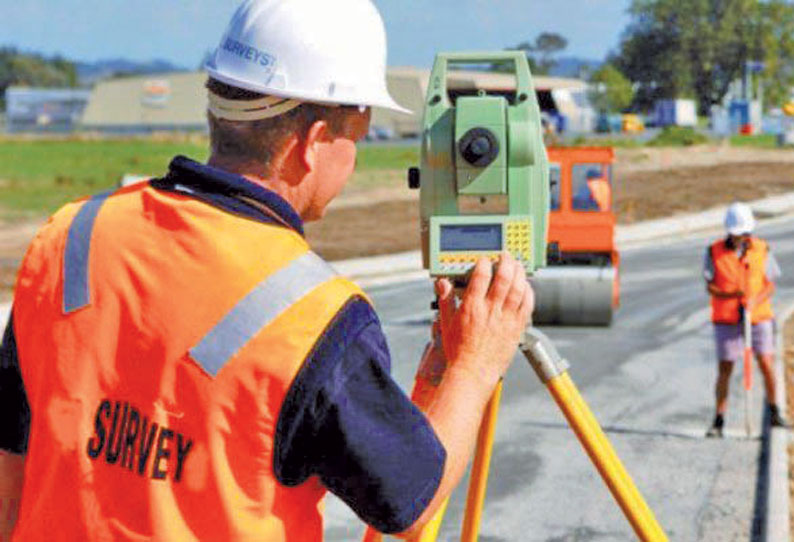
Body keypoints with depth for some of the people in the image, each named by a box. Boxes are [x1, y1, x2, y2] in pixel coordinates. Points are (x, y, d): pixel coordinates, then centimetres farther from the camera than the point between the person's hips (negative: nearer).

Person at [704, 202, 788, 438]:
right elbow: (710, 286, -2)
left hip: (759, 315, 1)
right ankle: (719, 421, 10)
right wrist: (730, 294, -22)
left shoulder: (762, 249, 1)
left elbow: (770, 285, 3)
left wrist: (755, 301, -16)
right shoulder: (714, 252, -2)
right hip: (726, 319, -1)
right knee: (725, 369, 0)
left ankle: (774, 413, 13)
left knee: (766, 363, -6)